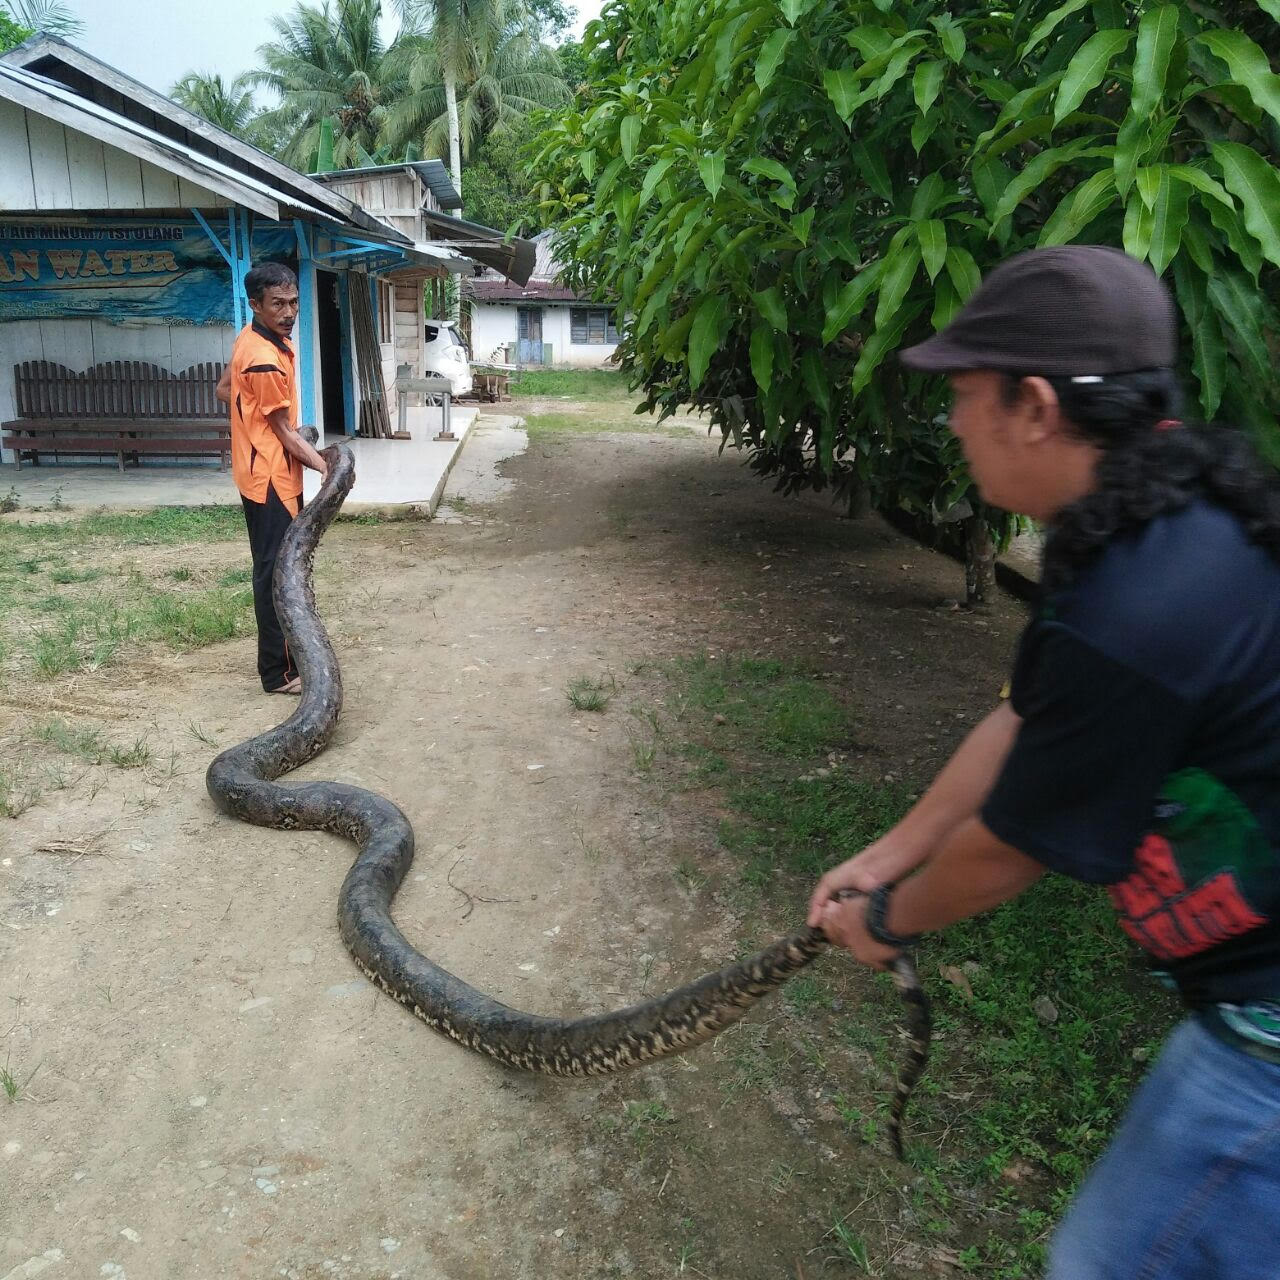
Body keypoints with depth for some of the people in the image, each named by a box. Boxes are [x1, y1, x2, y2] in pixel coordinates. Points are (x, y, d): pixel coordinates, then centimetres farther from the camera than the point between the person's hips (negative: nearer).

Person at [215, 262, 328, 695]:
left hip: (275, 473, 10)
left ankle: (289, 650, 29)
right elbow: (285, 432, -18)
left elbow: (223, 390, 18)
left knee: (284, 567, 17)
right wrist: (328, 468, -19)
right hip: (270, 478, -10)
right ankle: (278, 672, 3)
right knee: (275, 573, -4)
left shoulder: (252, 337, 7)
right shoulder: (265, 359, -23)